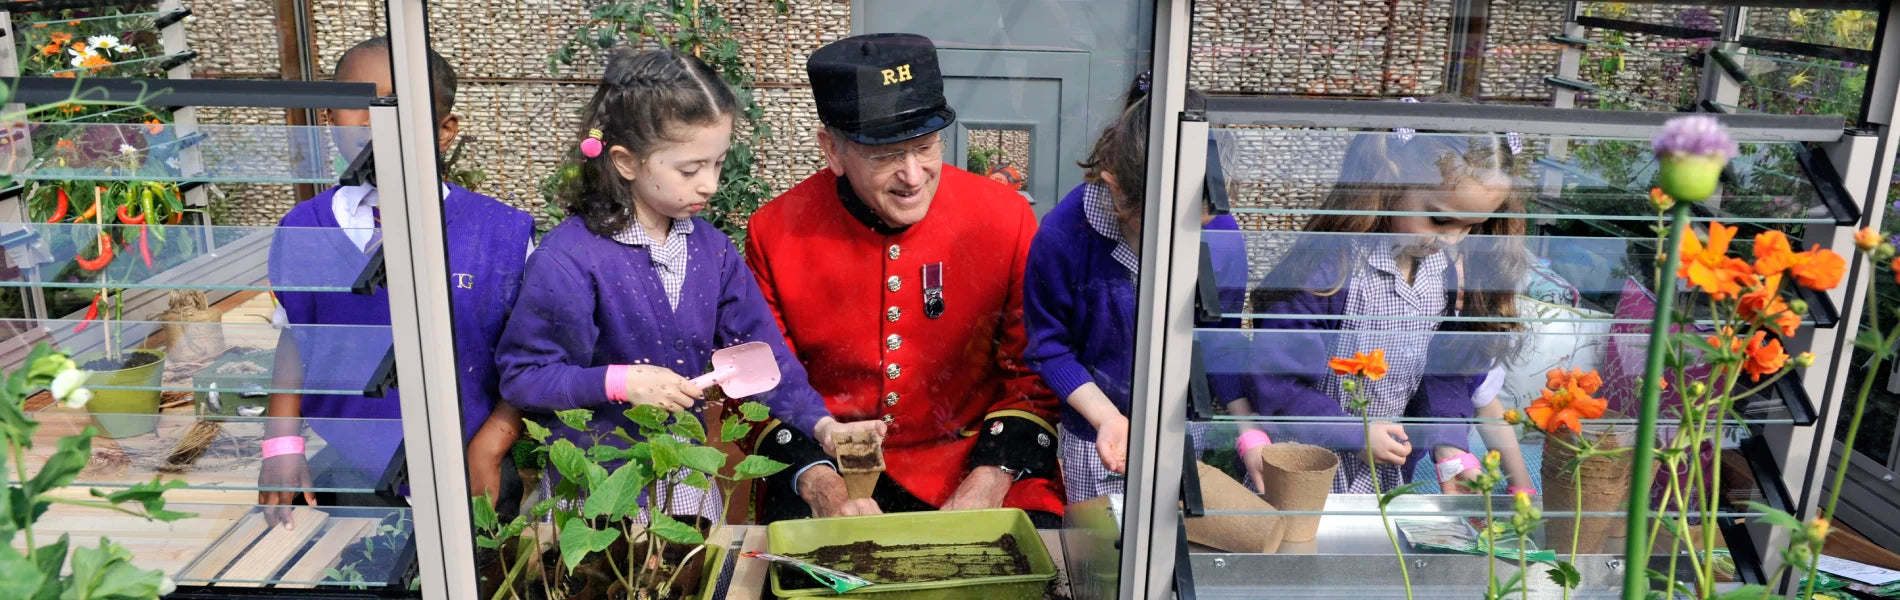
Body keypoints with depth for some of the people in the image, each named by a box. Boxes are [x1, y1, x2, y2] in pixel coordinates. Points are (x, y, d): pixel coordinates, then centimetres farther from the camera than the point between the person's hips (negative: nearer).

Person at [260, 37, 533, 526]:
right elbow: (294, 335, 10)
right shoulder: (305, 229, -2)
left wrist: (488, 450, -13)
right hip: (345, 480, 2)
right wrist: (282, 443, 2)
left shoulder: (500, 233, -11)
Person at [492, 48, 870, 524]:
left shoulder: (711, 248, -1)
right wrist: (618, 382, -25)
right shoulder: (568, 258, -18)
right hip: (592, 485, -5)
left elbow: (758, 350, -2)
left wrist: (822, 423, -14)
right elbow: (520, 375, -14)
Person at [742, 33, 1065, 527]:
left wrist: (985, 490, -15)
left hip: (971, 459, 1)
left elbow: (1033, 375, -1)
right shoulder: (776, 233, -6)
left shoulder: (1007, 219, -7)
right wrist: (821, 486, -16)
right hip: (827, 463, -1)